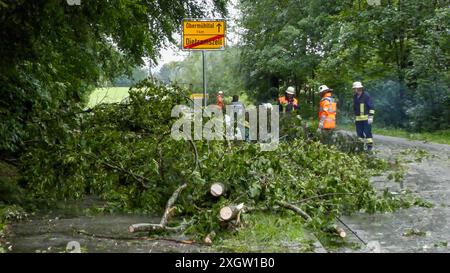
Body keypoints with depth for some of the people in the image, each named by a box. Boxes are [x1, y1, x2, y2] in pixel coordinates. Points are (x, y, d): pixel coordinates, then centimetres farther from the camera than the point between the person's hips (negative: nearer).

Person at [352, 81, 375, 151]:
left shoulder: (366, 96, -8)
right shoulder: (355, 97, 12)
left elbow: (371, 106, -9)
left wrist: (371, 116, -15)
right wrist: (355, 117, 21)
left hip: (366, 118, -6)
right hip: (358, 119, 6)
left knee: (367, 132, -7)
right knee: (359, 133, 8)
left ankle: (370, 145, -1)